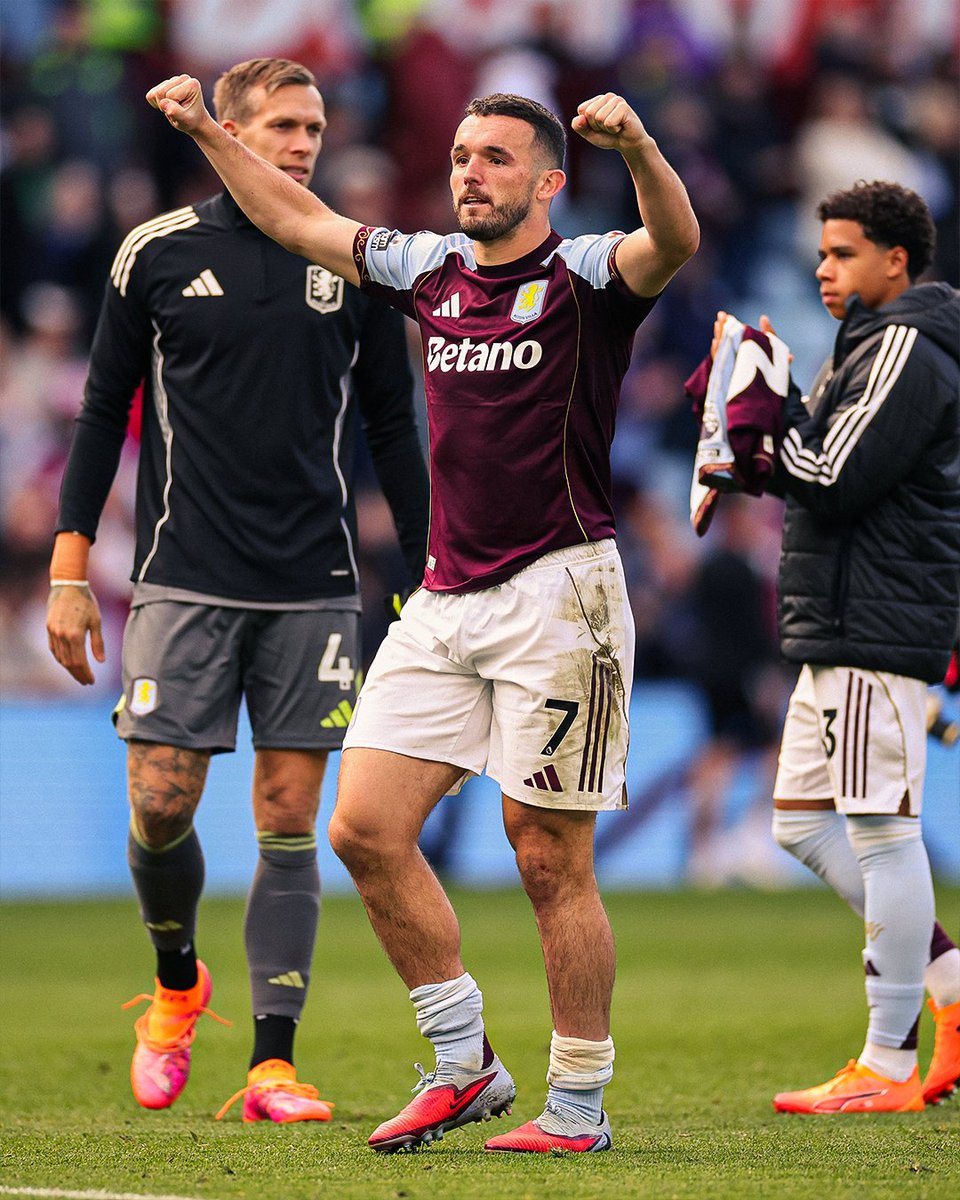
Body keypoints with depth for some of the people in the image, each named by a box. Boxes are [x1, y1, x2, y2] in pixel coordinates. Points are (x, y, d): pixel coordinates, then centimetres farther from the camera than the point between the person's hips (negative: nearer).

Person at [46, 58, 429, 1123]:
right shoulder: (157, 254, 3)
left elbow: (391, 426, 11)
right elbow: (103, 410, 8)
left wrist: (427, 577, 7)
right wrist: (69, 567, 3)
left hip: (313, 586, 1)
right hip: (184, 581, -1)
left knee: (289, 815, -2)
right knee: (160, 801, -6)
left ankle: (273, 1063, -1)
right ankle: (176, 983, 23)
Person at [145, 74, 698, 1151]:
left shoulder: (585, 277, -6)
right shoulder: (429, 270, 13)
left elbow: (673, 243, -27)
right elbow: (297, 219, 25)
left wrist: (638, 148, -45)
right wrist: (206, 130, 22)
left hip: (558, 591, -6)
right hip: (445, 600, 7)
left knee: (549, 858, -4)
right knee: (365, 830, 0)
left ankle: (580, 1104, 6)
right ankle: (464, 1065, 11)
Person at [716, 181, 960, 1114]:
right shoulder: (869, 348, 20)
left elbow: (833, 482, -18)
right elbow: (819, 476, 22)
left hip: (878, 633, -11)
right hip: (834, 630, 11)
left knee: (881, 829, -8)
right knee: (802, 822, 11)